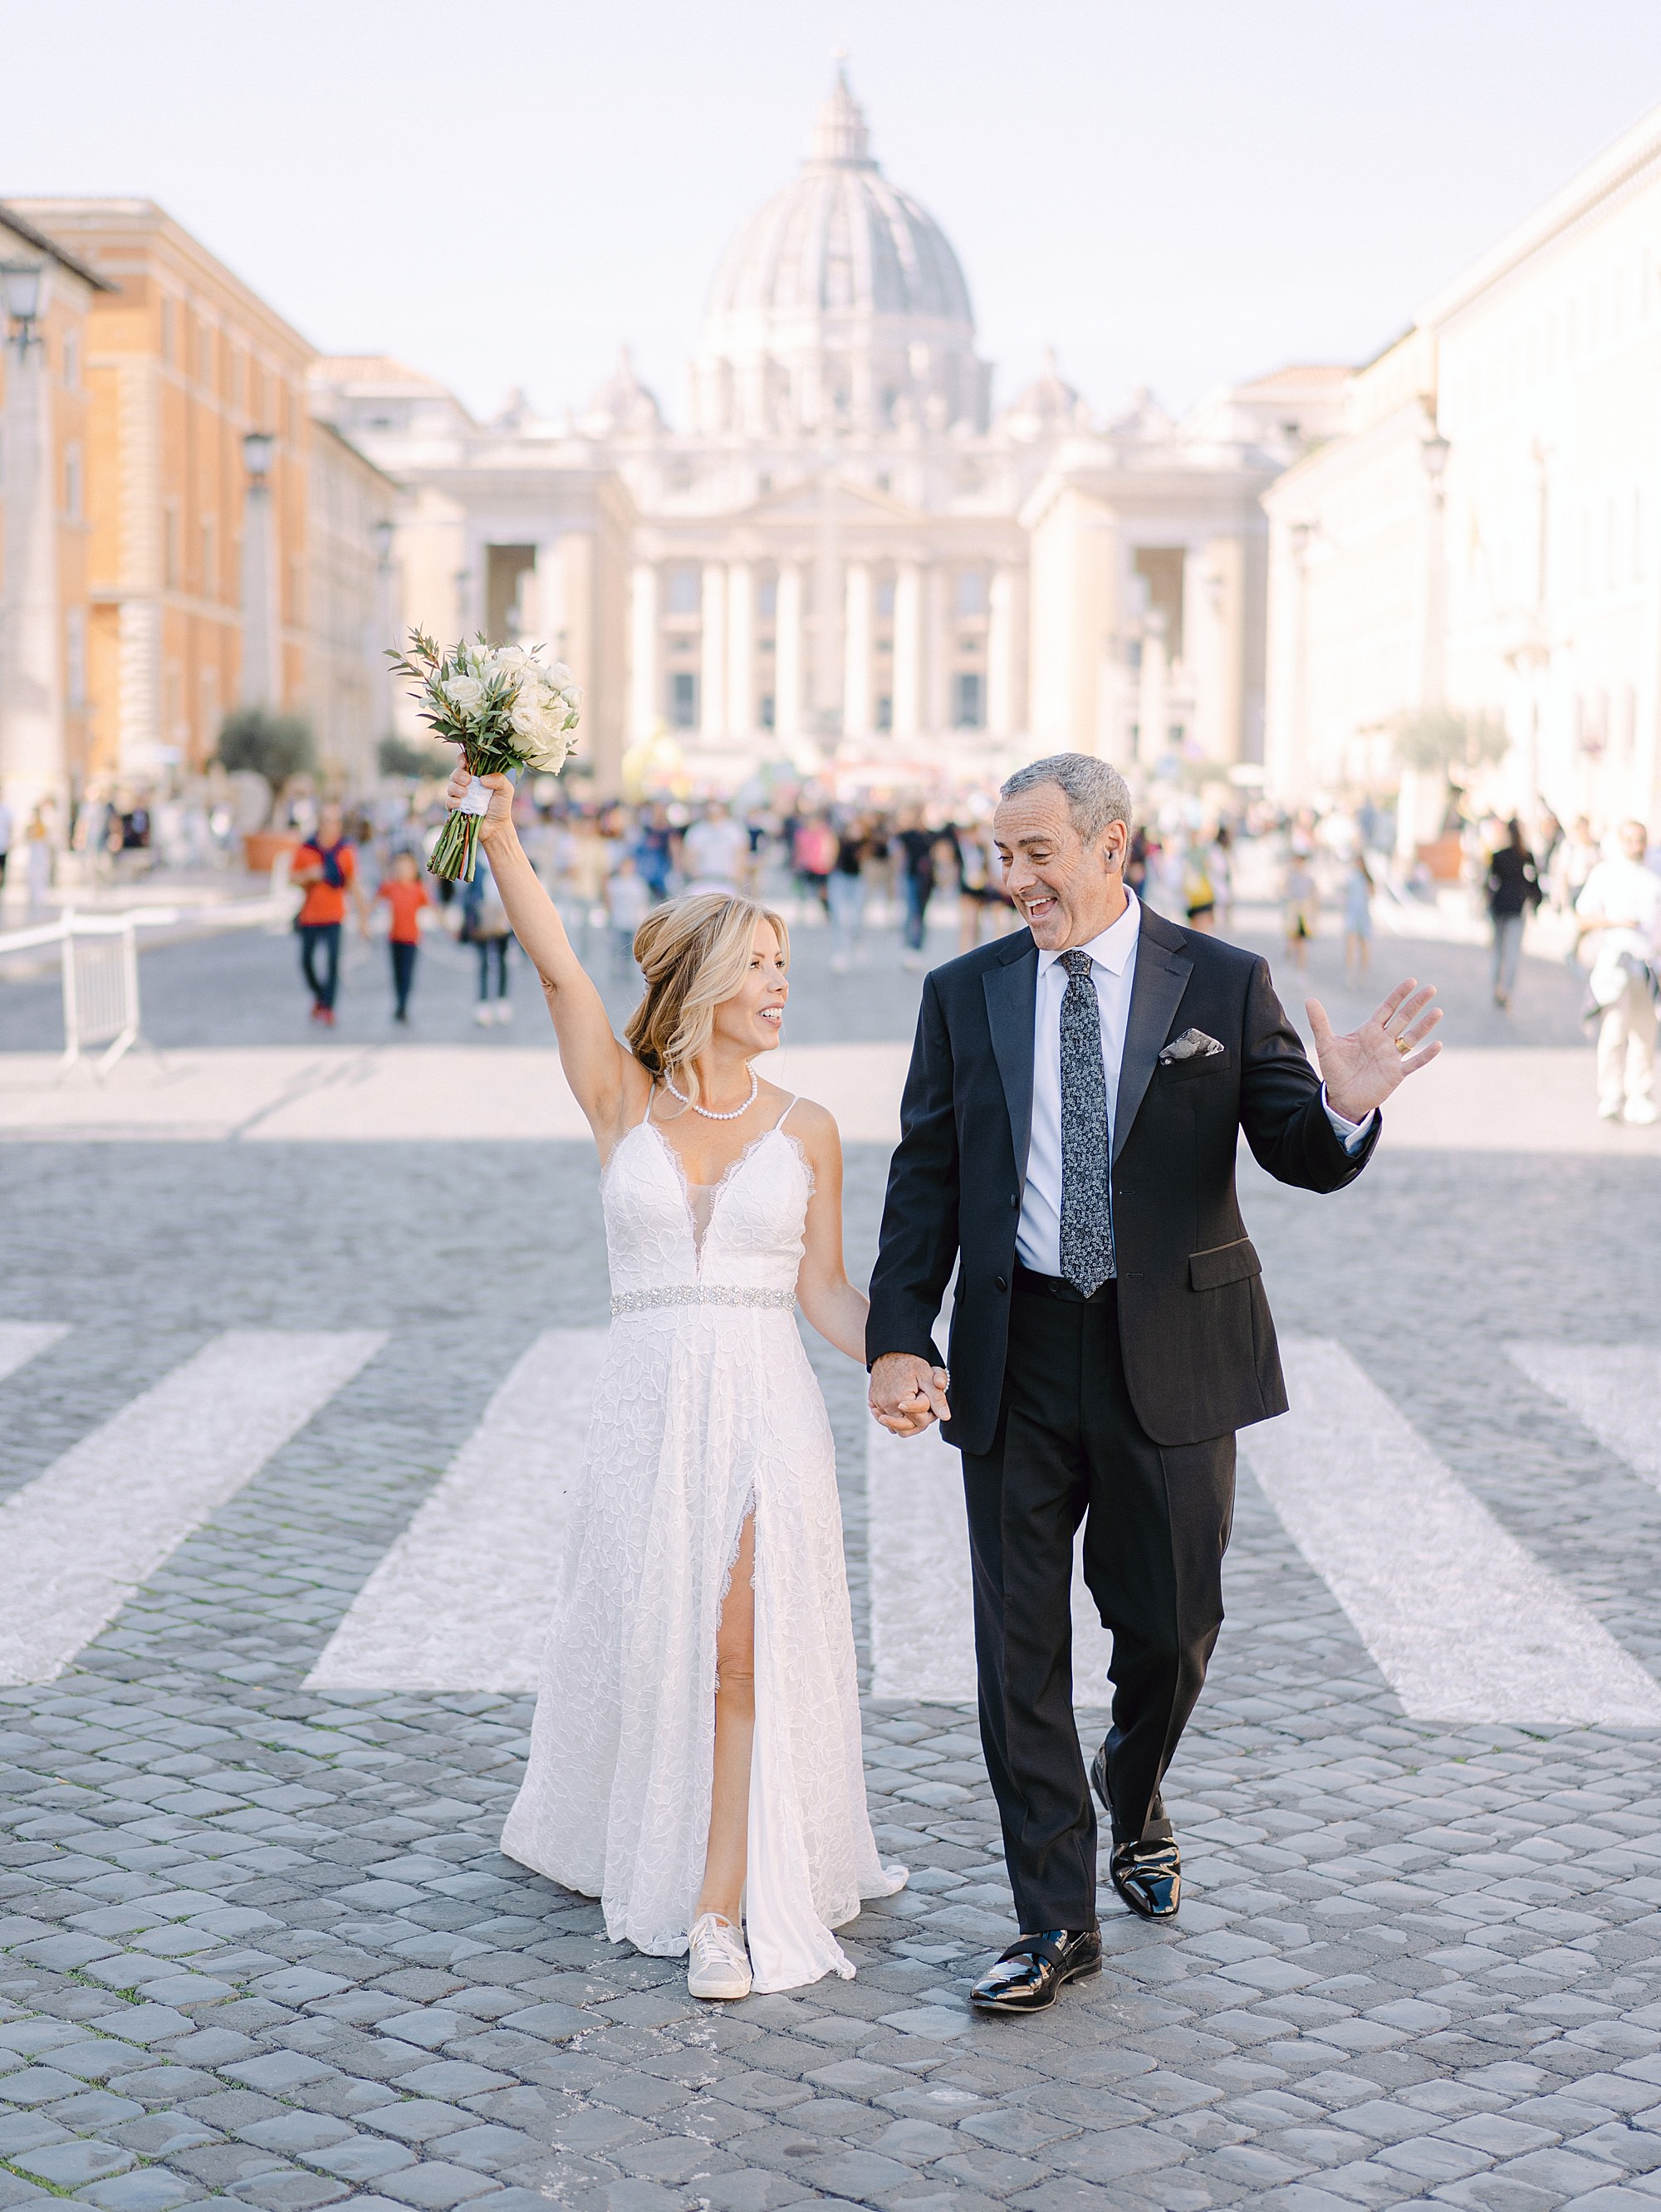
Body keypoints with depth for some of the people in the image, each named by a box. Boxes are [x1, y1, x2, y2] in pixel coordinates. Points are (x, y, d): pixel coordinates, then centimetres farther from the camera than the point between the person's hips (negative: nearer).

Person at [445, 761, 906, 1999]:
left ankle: (725, 1901, 1)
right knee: (645, 1641, 9)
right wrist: (499, 834, -21)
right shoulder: (624, 1103, 3)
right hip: (649, 1400, 0)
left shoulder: (806, 1131, 6)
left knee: (747, 1645, -7)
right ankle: (629, 1844, 37)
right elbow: (558, 970, -9)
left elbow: (824, 1286, 5)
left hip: (767, 1406, 0)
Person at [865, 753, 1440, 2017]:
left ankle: (1135, 1806, 42)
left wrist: (1346, 1110, -26)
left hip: (1172, 1351, -1)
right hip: (1017, 1356, 1)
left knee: (1172, 1622, 9)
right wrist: (898, 1339, -8)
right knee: (1019, 1644, 3)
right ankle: (1058, 1921, 15)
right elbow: (925, 1181, 3)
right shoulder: (966, 996, 4)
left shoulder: (1224, 985, 0)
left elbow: (1303, 1157, -3)